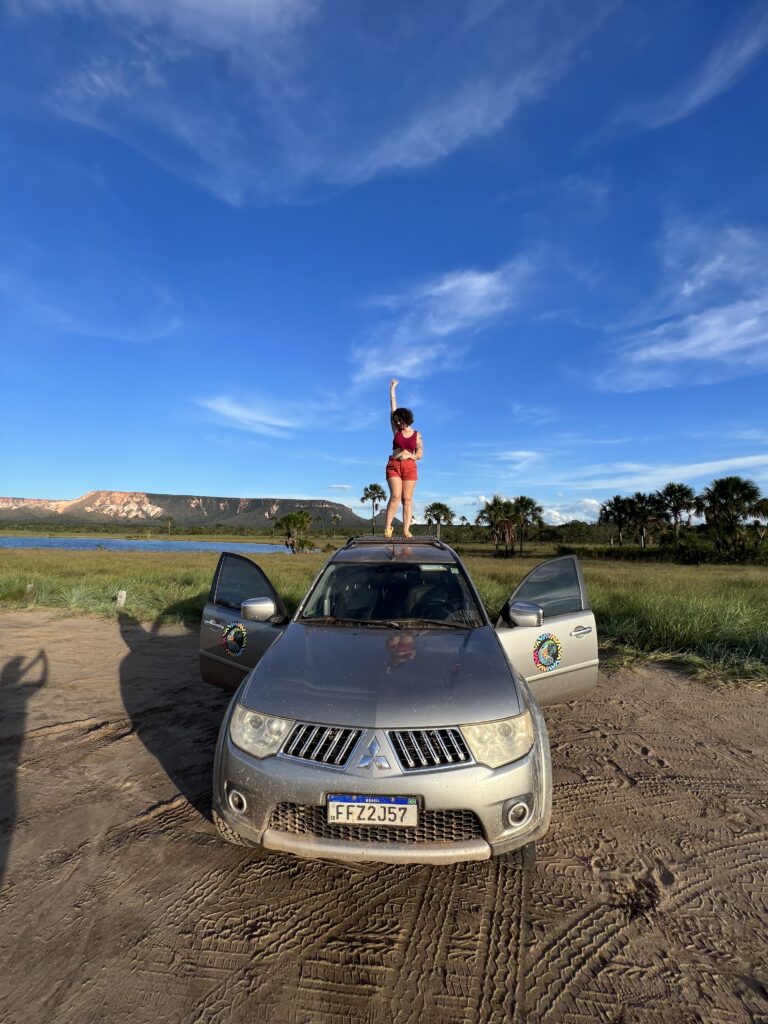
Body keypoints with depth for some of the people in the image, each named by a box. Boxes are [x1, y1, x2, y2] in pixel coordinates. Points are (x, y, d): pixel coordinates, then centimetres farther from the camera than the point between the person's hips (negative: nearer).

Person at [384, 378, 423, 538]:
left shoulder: (417, 435, 7)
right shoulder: (396, 430, 9)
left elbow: (419, 455, 6)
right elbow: (393, 407, 10)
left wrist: (408, 455, -12)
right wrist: (392, 389, 12)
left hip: (410, 467, 0)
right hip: (393, 466, 0)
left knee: (407, 499, -3)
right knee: (395, 496, -14)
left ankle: (406, 530, -7)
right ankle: (387, 527, -14)